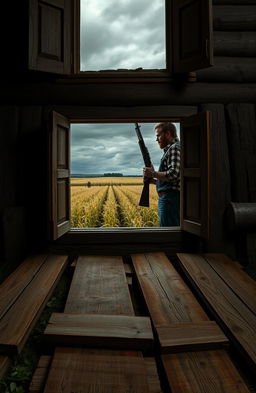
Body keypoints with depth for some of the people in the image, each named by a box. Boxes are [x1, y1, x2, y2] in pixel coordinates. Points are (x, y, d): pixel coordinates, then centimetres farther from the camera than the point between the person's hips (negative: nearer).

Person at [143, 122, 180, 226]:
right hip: (168, 199, 10)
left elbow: (173, 175, -22)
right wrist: (154, 180, 12)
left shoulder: (175, 148, -8)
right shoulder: (170, 149, 23)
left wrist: (153, 173, -9)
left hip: (170, 198, -10)